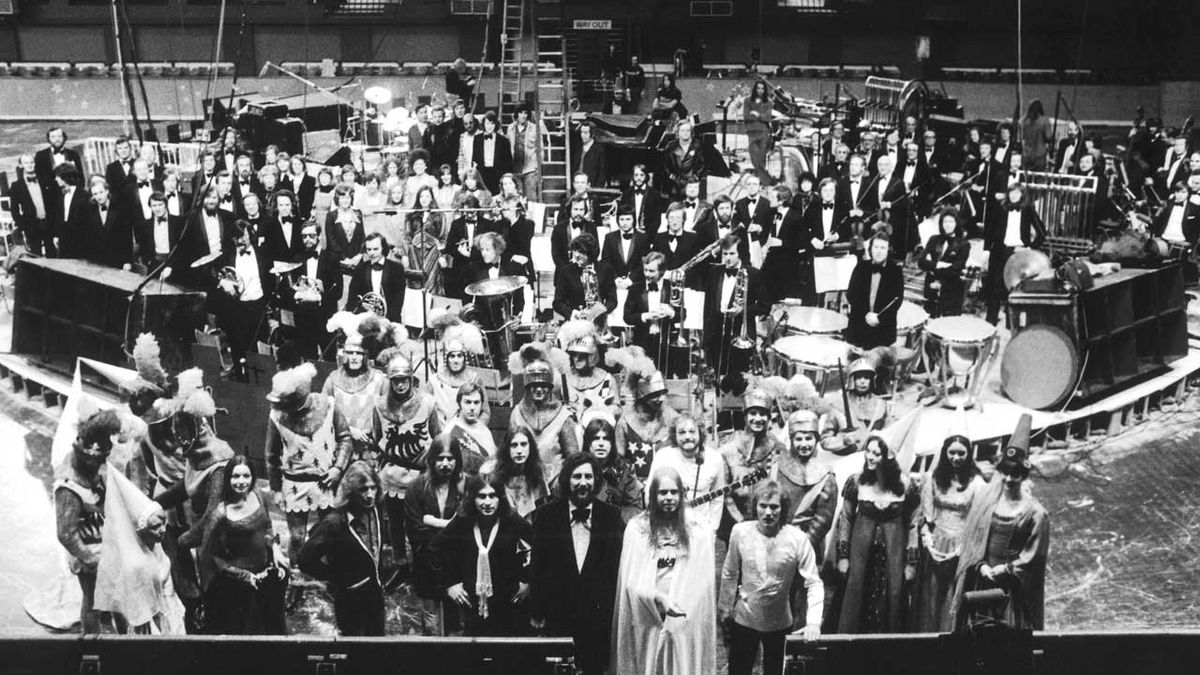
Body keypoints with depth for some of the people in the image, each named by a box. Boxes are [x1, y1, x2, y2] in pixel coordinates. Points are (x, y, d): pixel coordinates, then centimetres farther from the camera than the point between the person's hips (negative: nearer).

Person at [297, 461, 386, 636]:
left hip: (376, 595, 6)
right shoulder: (335, 523, -22)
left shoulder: (374, 513, -1)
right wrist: (337, 579, -12)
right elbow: (306, 560, -21)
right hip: (350, 602, -6)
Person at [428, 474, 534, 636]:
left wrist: (528, 581, -1)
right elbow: (435, 550, 10)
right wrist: (448, 583, 6)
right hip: (473, 607, 2)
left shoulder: (514, 523, -8)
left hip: (509, 606, -1)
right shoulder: (462, 524, -2)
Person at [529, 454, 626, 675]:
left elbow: (618, 564, 3)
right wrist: (536, 613, 0)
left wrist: (615, 611, -2)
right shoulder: (547, 515, 3)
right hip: (557, 614, 0)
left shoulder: (611, 516, 4)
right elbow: (536, 566, 4)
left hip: (599, 615, 0)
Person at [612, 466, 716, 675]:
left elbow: (702, 582, 0)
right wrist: (658, 598, -18)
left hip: (685, 620, 0)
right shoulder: (636, 527, 0)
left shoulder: (697, 531, 1)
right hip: (647, 621, 0)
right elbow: (631, 580, -3)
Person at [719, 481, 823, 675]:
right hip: (743, 620, 1)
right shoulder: (740, 532, -11)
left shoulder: (797, 539, -17)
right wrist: (724, 611, 6)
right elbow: (729, 575, 1)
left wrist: (813, 622, -25)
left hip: (779, 623, -1)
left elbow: (814, 583, -14)